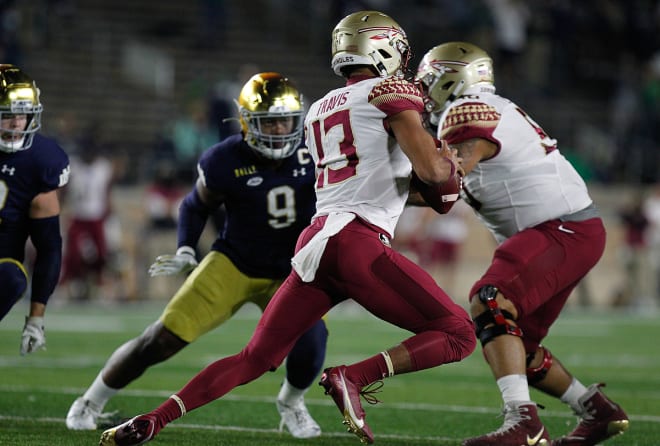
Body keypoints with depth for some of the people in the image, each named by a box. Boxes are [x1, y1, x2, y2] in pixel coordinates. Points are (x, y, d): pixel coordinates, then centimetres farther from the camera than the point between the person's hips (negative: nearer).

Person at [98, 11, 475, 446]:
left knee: (254, 359, 13)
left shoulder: (321, 109, 26)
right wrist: (452, 161, 15)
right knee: (458, 335, -1)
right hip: (358, 243, -7)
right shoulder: (390, 92, 4)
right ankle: (354, 377, -20)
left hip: (314, 244, 7)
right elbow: (431, 169, -5)